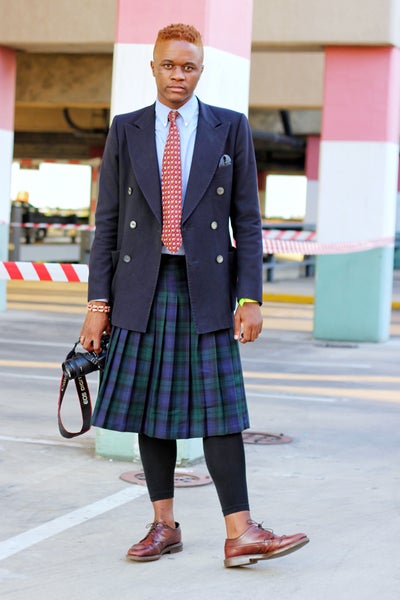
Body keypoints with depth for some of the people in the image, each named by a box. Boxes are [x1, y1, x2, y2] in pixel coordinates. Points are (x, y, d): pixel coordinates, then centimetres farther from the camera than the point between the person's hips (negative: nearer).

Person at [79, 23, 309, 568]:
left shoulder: (231, 129, 5)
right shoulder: (126, 131, 8)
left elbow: (247, 220, 3)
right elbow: (108, 222, 7)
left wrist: (250, 299, -5)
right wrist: (99, 302, 1)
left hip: (207, 291, -2)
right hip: (143, 292, 2)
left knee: (218, 412, -5)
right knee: (151, 411, 5)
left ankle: (240, 534, -5)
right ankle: (164, 527, 16)